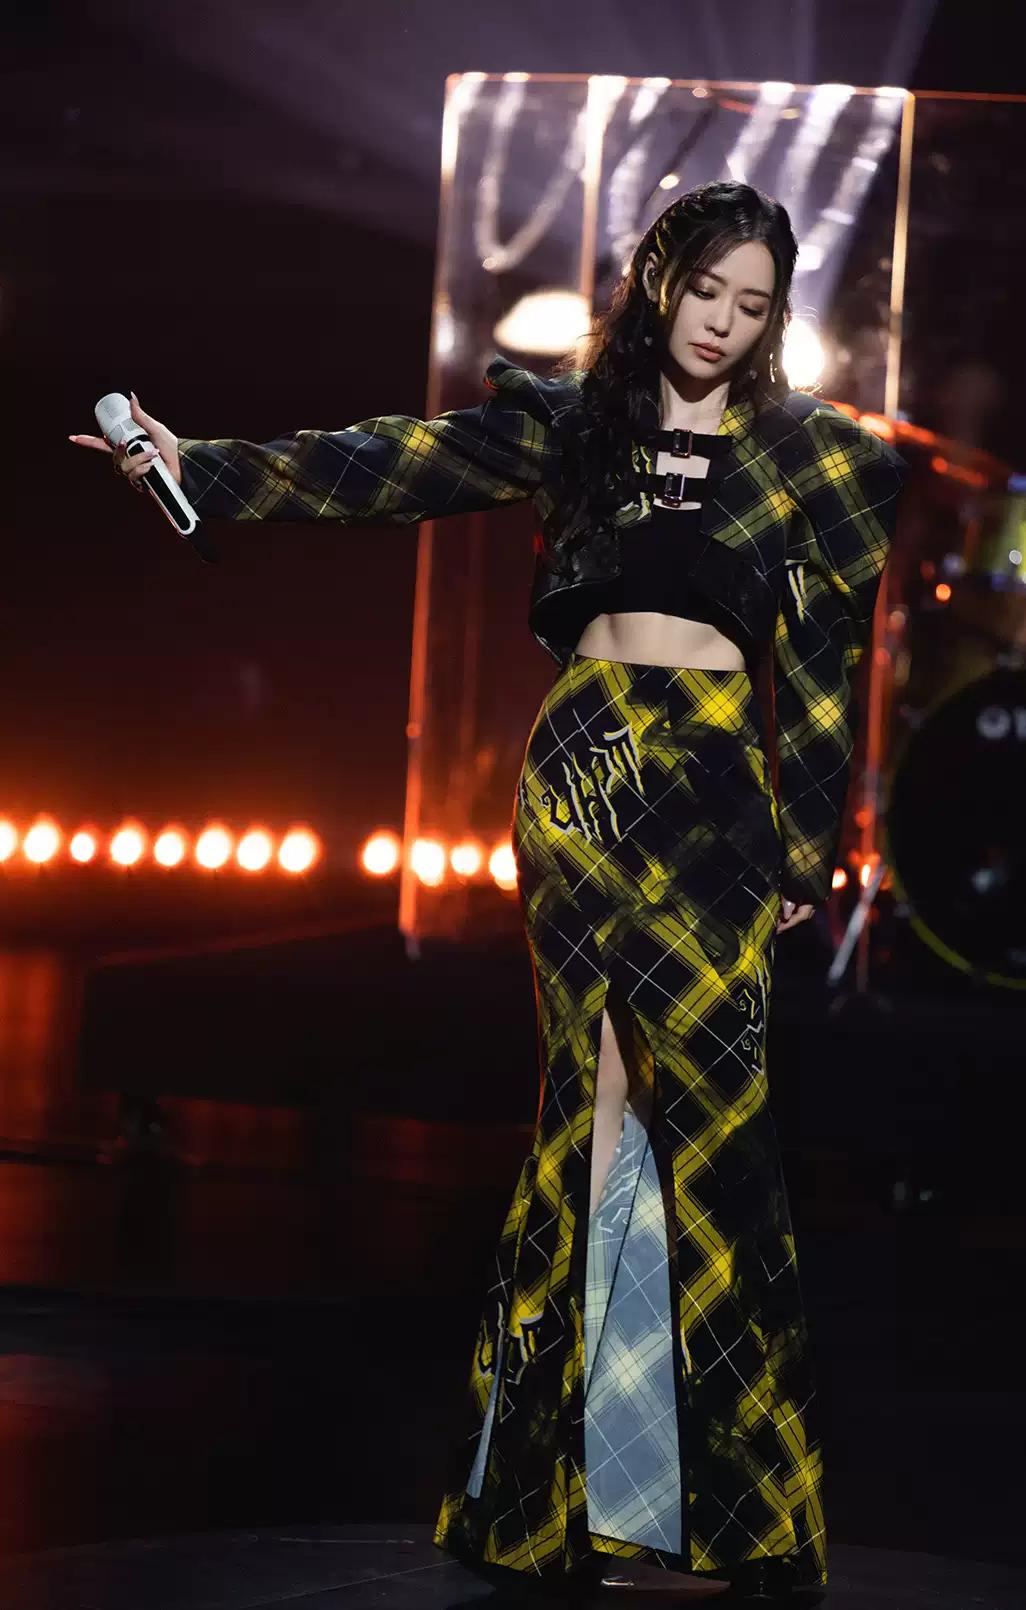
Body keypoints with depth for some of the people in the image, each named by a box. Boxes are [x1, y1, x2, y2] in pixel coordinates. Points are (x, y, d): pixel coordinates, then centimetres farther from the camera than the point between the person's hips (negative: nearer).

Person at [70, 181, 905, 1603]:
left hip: (715, 786, -1)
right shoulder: (572, 420, 14)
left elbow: (827, 663, 9)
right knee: (613, 1090, -7)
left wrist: (806, 844, 4)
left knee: (701, 1103, -8)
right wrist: (196, 465, 1)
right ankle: (613, 1480, -3)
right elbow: (387, 468, 8)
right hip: (581, 771, 1)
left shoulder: (806, 456, 12)